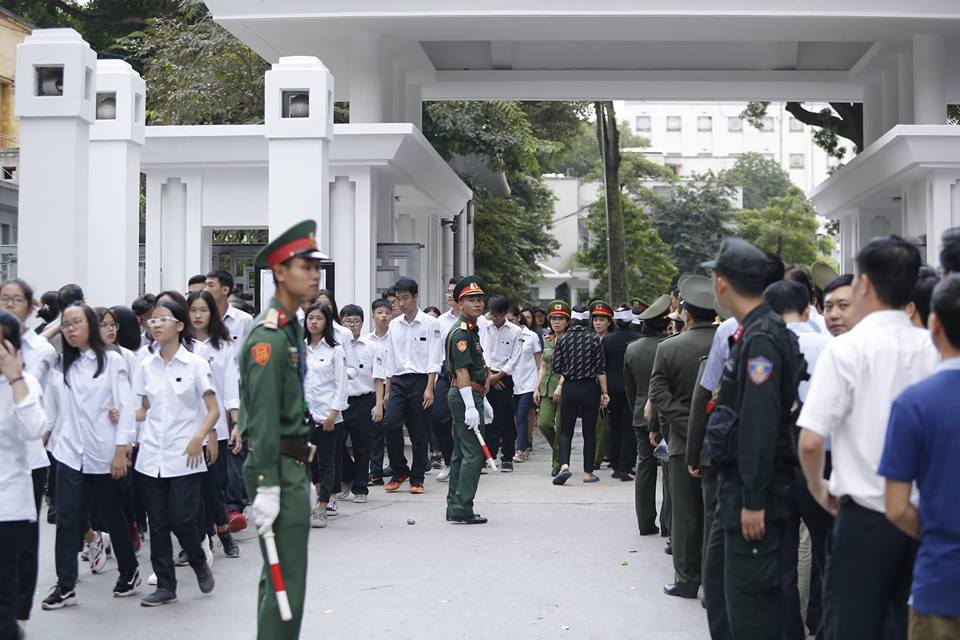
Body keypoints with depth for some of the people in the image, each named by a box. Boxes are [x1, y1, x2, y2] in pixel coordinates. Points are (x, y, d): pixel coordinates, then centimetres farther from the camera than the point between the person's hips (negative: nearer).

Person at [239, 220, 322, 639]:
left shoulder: (291, 327, 13)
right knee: (286, 582, -7)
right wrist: (267, 487, -23)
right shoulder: (268, 337, -17)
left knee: (277, 577, 18)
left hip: (294, 464, 10)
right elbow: (263, 417, -21)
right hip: (279, 467, -10)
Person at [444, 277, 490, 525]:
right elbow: (461, 370, -21)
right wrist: (470, 407, -25)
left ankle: (454, 508, 18)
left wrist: (482, 400, 26)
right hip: (464, 396, -11)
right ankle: (462, 510, -8)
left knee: (461, 453, 12)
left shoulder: (471, 330, 18)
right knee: (473, 453, -10)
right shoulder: (461, 332, -14)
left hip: (471, 395, 11)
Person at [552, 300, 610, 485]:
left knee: (565, 430, 6)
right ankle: (588, 472, 11)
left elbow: (557, 367, 0)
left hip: (569, 388, 1)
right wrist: (604, 392, 0)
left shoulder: (563, 339, -2)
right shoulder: (593, 339, -6)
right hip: (590, 388, -1)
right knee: (589, 432, 8)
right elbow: (601, 369, -6)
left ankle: (564, 465, -15)